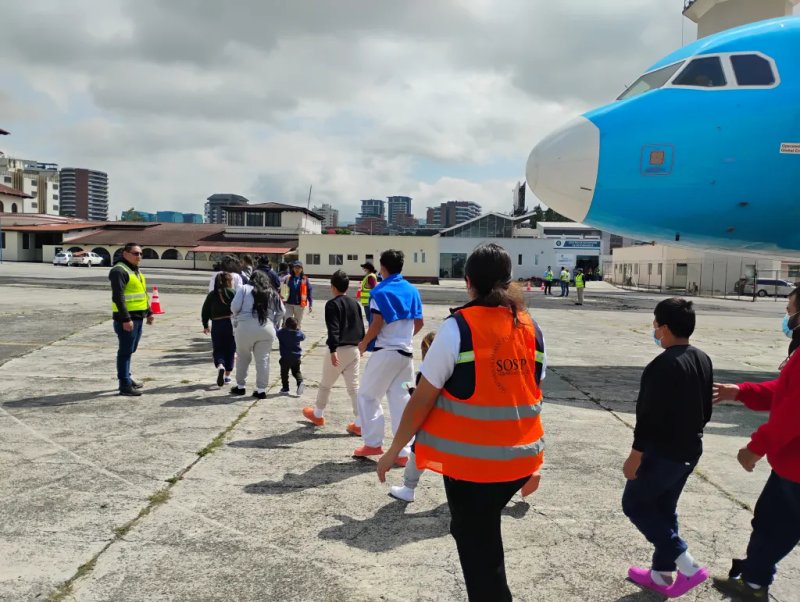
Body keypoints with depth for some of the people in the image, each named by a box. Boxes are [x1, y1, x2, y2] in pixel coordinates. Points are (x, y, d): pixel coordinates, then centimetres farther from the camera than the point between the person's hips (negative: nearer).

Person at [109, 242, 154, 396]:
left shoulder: (136, 270, 17)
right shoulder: (119, 271, -14)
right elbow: (118, 297, -21)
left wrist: (148, 312, 25)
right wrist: (126, 319, -26)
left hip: (138, 317, 9)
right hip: (126, 318, -9)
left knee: (130, 350, 18)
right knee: (125, 351, -5)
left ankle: (126, 378, 30)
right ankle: (124, 385, 0)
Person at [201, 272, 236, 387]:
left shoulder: (212, 295, 5)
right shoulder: (233, 293, -3)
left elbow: (205, 311, 7)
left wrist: (205, 326, 18)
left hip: (216, 325, 1)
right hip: (231, 324, -1)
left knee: (217, 350, 10)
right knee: (230, 350, 11)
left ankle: (220, 366, -20)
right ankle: (227, 375, 15)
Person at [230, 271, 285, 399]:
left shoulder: (245, 289, 6)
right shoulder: (273, 293, 15)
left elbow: (234, 307, -2)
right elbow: (281, 312, 13)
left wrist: (237, 316, 17)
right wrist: (273, 324, 24)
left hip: (246, 327, -2)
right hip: (267, 328, 2)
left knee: (243, 357, 15)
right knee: (263, 359, 8)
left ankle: (240, 386, 24)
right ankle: (261, 390, 9)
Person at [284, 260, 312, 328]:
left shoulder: (305, 280, -1)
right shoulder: (288, 279, 2)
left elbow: (309, 293, -1)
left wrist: (310, 305, -3)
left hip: (300, 305, 0)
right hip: (289, 304, 0)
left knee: (298, 323, 12)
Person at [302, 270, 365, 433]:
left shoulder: (332, 304, -8)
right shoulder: (356, 303, 11)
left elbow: (333, 329, -18)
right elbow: (361, 327, 16)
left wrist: (333, 350, -22)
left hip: (339, 350, -5)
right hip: (354, 349, 5)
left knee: (325, 384, 14)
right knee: (354, 386, 5)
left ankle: (318, 415, 33)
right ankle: (359, 423, -1)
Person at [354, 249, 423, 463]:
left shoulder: (380, 291, -9)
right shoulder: (412, 290, 9)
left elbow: (377, 325, -15)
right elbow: (419, 323, 12)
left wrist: (363, 344, 0)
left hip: (385, 351, -6)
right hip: (406, 352, 6)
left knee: (367, 395, 10)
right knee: (401, 400, 9)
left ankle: (373, 443, 10)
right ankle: (404, 451, 9)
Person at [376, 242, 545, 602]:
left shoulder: (458, 327, -14)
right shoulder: (530, 328, 1)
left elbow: (424, 398, -13)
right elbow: (532, 398, 7)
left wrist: (395, 449, -2)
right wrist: (534, 462, 16)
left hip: (470, 459, -5)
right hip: (520, 458, 5)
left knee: (477, 547, 12)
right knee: (484, 535, 25)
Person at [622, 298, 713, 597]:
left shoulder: (662, 365, -23)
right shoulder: (704, 360, 5)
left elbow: (649, 417, -24)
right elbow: (706, 410, 14)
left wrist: (634, 457, -17)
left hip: (662, 452, -9)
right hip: (690, 450, 9)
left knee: (634, 503, 8)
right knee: (665, 508, 19)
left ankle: (687, 564, 5)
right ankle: (662, 573, 28)